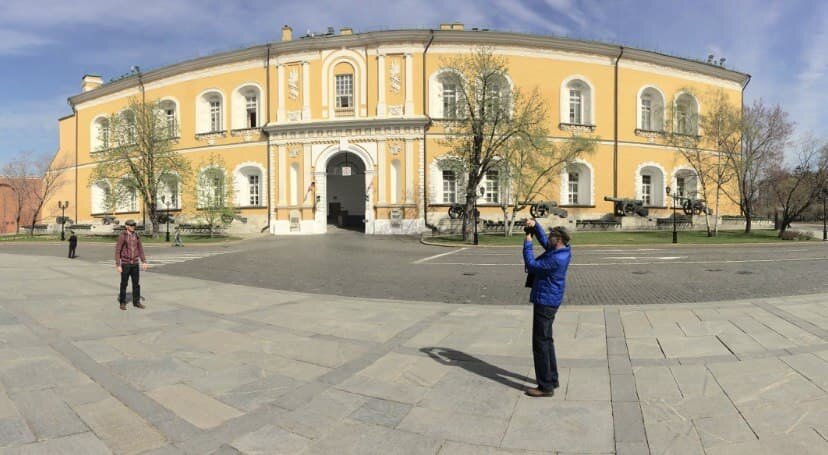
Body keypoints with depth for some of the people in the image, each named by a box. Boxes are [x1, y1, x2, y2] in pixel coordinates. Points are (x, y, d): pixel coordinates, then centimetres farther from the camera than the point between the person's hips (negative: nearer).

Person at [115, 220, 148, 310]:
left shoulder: (136, 236, 6)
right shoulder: (122, 236, -11)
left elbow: (140, 250, 11)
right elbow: (117, 251, -11)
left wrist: (144, 262, 5)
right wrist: (118, 265, -15)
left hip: (135, 263, 4)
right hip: (125, 264, -4)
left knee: (136, 283, 6)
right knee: (124, 284, 4)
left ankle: (136, 301, 16)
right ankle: (122, 303, 16)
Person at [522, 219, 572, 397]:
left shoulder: (557, 259, -24)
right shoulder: (558, 250, 6)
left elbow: (532, 265, -21)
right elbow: (543, 239, 20)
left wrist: (527, 243, -13)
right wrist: (535, 225, 4)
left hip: (545, 303, -11)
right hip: (546, 301, 11)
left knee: (541, 343, -4)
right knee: (546, 340, 20)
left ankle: (546, 386, 2)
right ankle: (552, 379, 31)